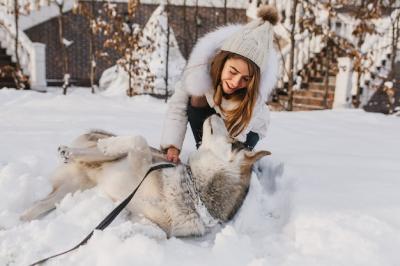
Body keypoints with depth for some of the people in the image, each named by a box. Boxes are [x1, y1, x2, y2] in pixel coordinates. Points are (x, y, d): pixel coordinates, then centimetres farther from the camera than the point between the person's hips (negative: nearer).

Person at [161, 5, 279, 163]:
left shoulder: (260, 84, -38)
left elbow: (237, 130, -33)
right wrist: (173, 145, -36)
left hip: (247, 126, -1)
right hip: (210, 111, 2)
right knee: (196, 97, -28)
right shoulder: (204, 58, -36)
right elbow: (178, 105, -27)